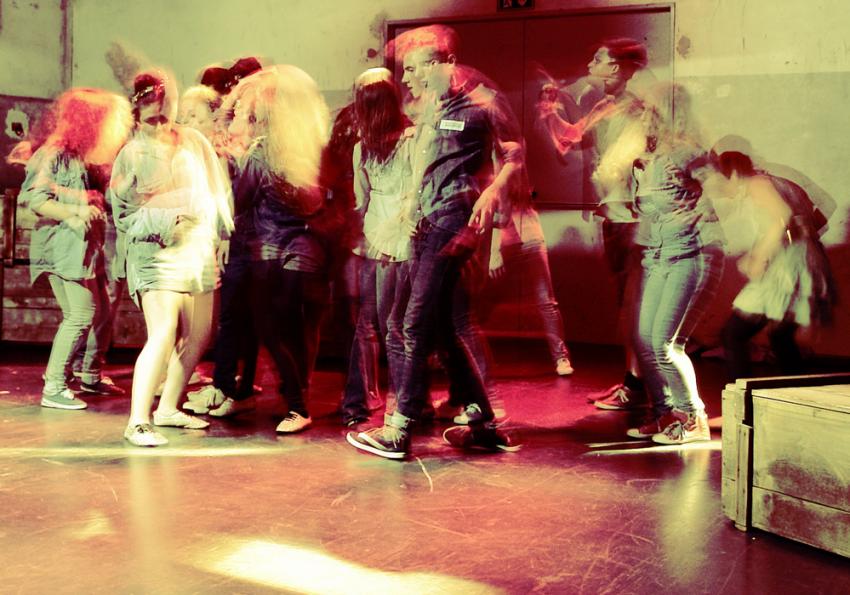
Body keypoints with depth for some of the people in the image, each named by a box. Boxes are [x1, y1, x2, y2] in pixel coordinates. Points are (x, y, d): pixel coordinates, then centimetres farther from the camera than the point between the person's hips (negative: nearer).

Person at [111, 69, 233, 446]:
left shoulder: (195, 142, 6)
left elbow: (217, 192, 13)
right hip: (157, 256, -5)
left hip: (199, 255, 6)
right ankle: (138, 422, -14)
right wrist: (164, 222, -18)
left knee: (197, 338, 12)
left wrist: (221, 231, 2)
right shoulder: (131, 155, -4)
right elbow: (124, 215, -4)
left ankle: (168, 408, 28)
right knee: (162, 336, -19)